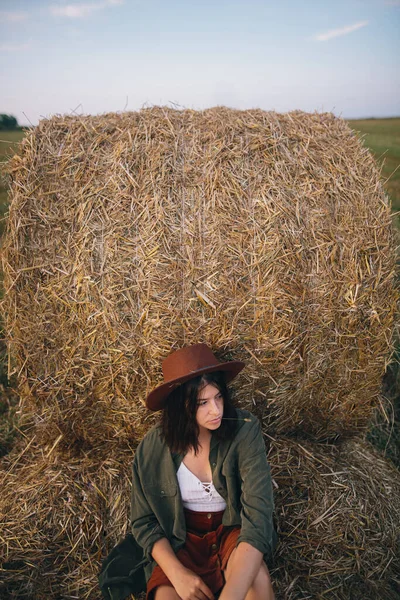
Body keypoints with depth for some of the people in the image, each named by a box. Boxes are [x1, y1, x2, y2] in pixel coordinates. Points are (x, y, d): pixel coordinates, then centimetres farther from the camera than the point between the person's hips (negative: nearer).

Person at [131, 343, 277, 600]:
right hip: (180, 540, 1)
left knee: (256, 577, -31)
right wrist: (177, 573, -20)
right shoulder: (153, 448, -15)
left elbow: (258, 511, -27)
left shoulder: (244, 431, -21)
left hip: (233, 530, -1)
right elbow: (144, 521, -3)